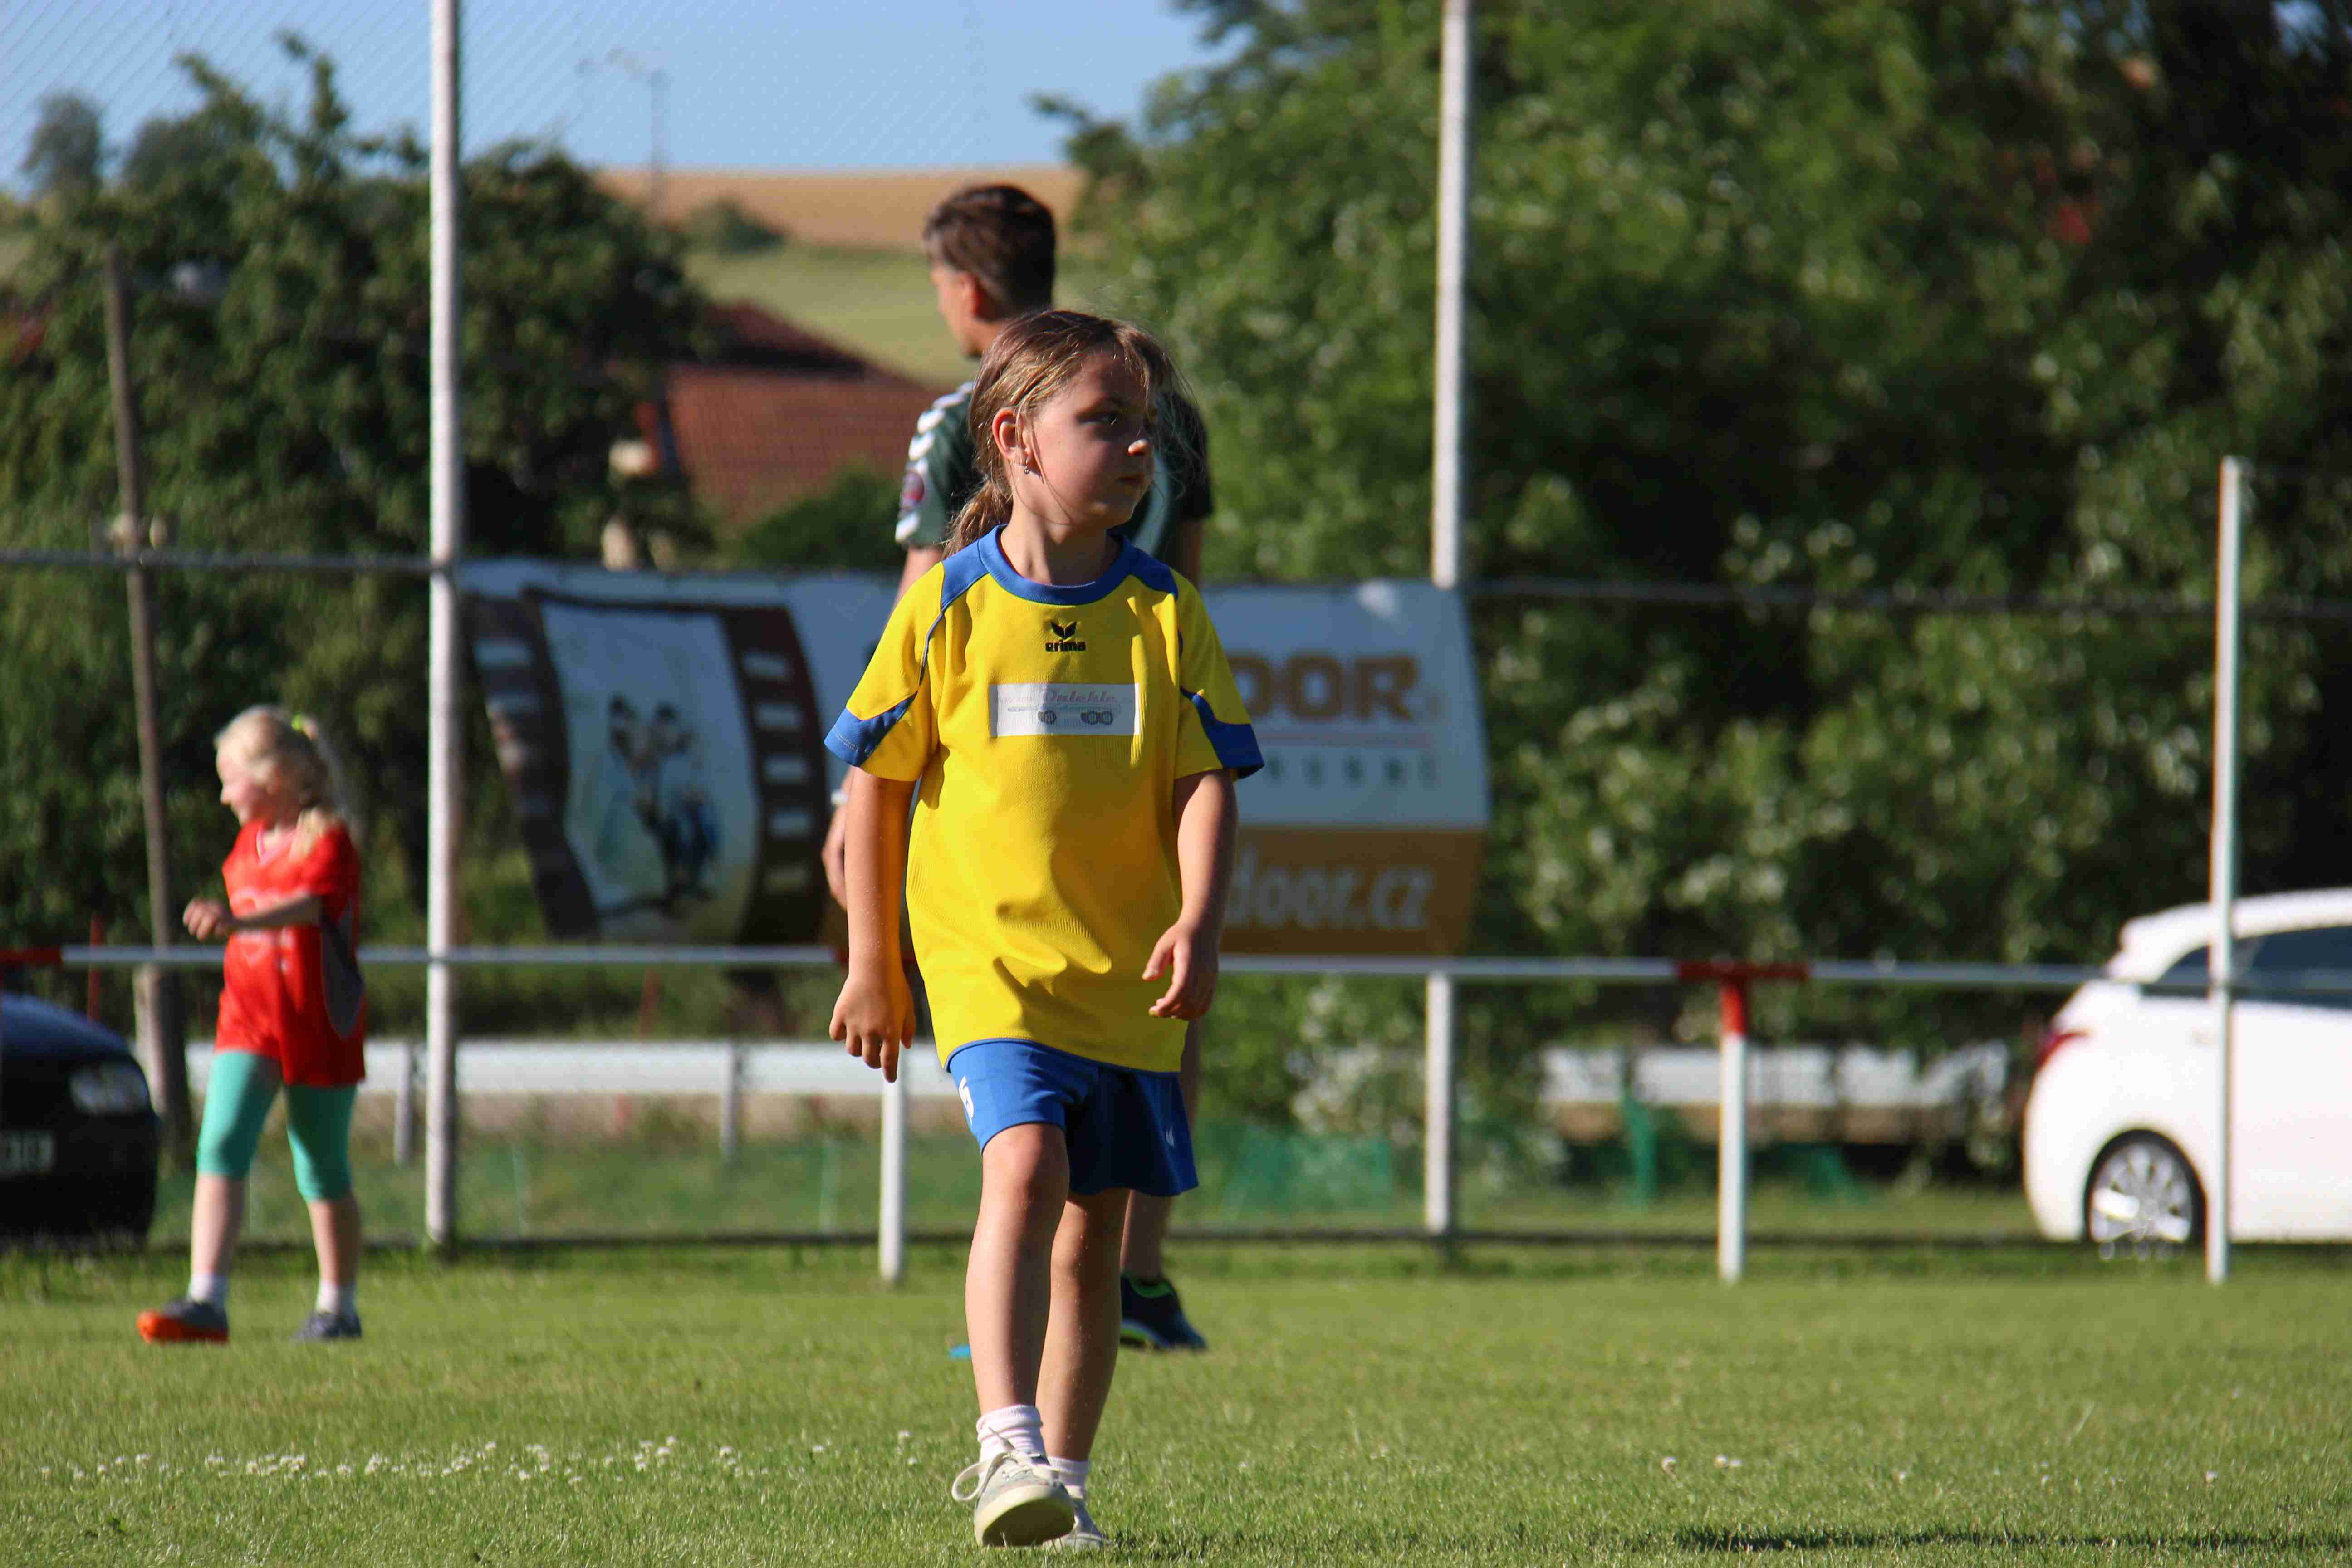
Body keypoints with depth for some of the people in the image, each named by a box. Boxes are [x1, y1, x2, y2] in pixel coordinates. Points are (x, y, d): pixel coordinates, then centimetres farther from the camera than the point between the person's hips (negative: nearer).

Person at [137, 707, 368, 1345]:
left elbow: (308, 905, -32)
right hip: (248, 1021, 5)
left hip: (320, 1026, -5)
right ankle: (206, 1301, -21)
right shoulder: (249, 843, 11)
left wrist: (238, 921, -48)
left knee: (322, 1168, 7)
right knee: (220, 1146, -13)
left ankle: (339, 1307, 22)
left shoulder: (329, 841, -12)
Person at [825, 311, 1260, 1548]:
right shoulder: (950, 604, -2)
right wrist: (871, 965, 5)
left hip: (1127, 974, 3)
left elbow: (1205, 780, 1)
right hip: (987, 951, -3)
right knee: (1025, 1165, -24)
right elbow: (876, 784, 5)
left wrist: (1199, 921, -17)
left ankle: (1057, 1480, 19)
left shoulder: (1165, 613, 4)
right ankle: (1007, 1445, -28)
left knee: (1095, 1226, 8)